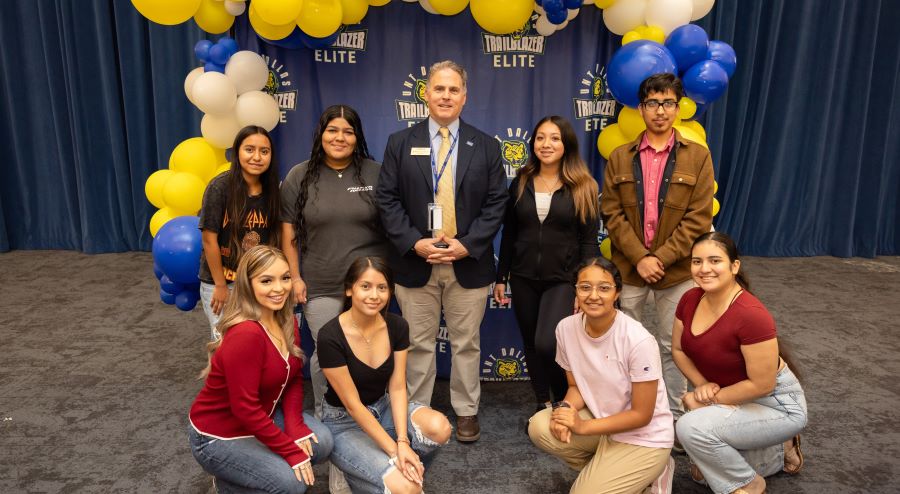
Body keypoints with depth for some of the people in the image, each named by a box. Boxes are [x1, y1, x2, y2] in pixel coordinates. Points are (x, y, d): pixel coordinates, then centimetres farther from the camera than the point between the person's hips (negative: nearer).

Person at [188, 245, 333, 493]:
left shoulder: (287, 321, -6)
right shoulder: (245, 335, -32)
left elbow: (294, 378, 1)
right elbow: (245, 408, -29)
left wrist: (295, 425, -13)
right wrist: (291, 451, -23)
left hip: (260, 418, 8)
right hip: (217, 435, -7)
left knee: (322, 441, -9)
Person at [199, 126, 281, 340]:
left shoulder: (271, 191, -3)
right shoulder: (219, 187, -16)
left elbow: (272, 239, 1)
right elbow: (209, 239, -14)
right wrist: (221, 286, -11)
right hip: (218, 282, -4)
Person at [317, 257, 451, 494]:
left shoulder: (397, 326, -9)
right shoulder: (330, 336, -25)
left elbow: (397, 388, -8)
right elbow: (352, 404, -21)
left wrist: (403, 442, -22)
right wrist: (394, 450, -22)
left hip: (383, 407, 6)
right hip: (344, 422, -5)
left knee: (439, 427, -26)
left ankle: (399, 470, 1)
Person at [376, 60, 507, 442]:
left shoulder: (486, 146, 6)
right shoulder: (400, 143, 5)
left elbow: (496, 203, 1)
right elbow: (387, 199, -1)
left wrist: (468, 245, -11)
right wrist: (414, 243, -13)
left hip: (469, 263, 0)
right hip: (415, 261, 0)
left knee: (466, 343, 11)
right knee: (418, 343, 10)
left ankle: (466, 411, 27)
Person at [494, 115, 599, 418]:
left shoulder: (583, 187, -3)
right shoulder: (520, 183, 6)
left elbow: (589, 241, -4)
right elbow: (509, 234, 9)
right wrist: (501, 277, 8)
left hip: (563, 280, -3)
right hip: (523, 279, 4)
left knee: (547, 344, -16)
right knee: (531, 345, 11)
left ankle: (566, 401, 11)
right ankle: (543, 404, 30)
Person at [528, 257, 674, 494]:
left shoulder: (639, 341, -26)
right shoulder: (566, 328, -11)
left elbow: (641, 415, -18)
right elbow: (576, 386, 3)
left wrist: (583, 426, -22)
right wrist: (565, 408, -19)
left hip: (644, 437, -5)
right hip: (602, 420, 5)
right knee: (540, 427, -16)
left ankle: (647, 475, 10)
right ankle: (603, 470, 5)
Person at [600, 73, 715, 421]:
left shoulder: (697, 157, 1)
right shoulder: (620, 158, 5)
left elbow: (699, 218, -5)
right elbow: (611, 213, -2)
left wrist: (661, 258, -13)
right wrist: (640, 258, -12)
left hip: (677, 270, -1)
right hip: (629, 267, 1)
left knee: (672, 347, 9)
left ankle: (673, 417, 24)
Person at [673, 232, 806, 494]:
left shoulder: (751, 315, -32)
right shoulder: (690, 299, -10)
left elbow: (762, 385, -27)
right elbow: (678, 349, 3)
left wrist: (711, 398, -18)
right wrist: (703, 385, -12)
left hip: (775, 404, -8)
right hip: (736, 398, 8)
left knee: (692, 428, -27)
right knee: (705, 468, 14)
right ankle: (778, 452, 29)